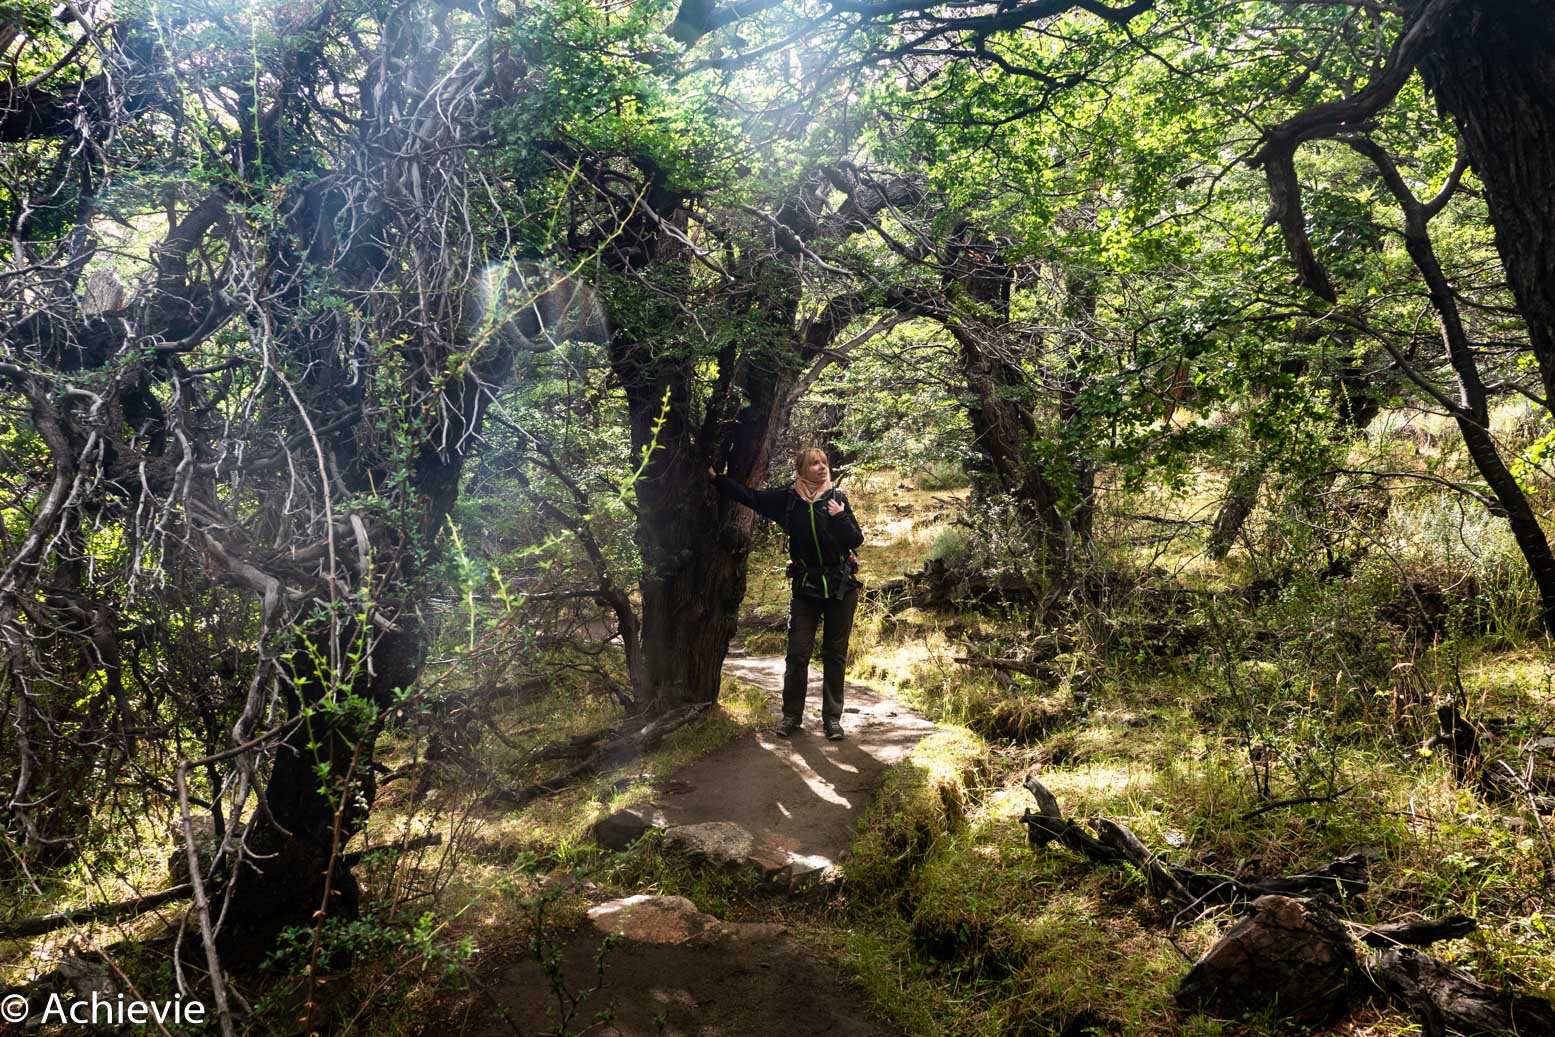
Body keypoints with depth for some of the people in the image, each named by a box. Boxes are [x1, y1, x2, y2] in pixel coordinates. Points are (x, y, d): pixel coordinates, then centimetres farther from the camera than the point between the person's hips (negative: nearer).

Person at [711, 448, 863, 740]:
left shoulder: (836, 498, -1)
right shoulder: (787, 499, -1)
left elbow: (856, 541, -4)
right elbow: (748, 496, 4)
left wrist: (840, 518, -20)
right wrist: (715, 477, 2)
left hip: (841, 587, 0)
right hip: (806, 587, 0)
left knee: (835, 654, 6)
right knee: (797, 653, -2)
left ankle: (832, 718, 13)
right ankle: (791, 716, 9)